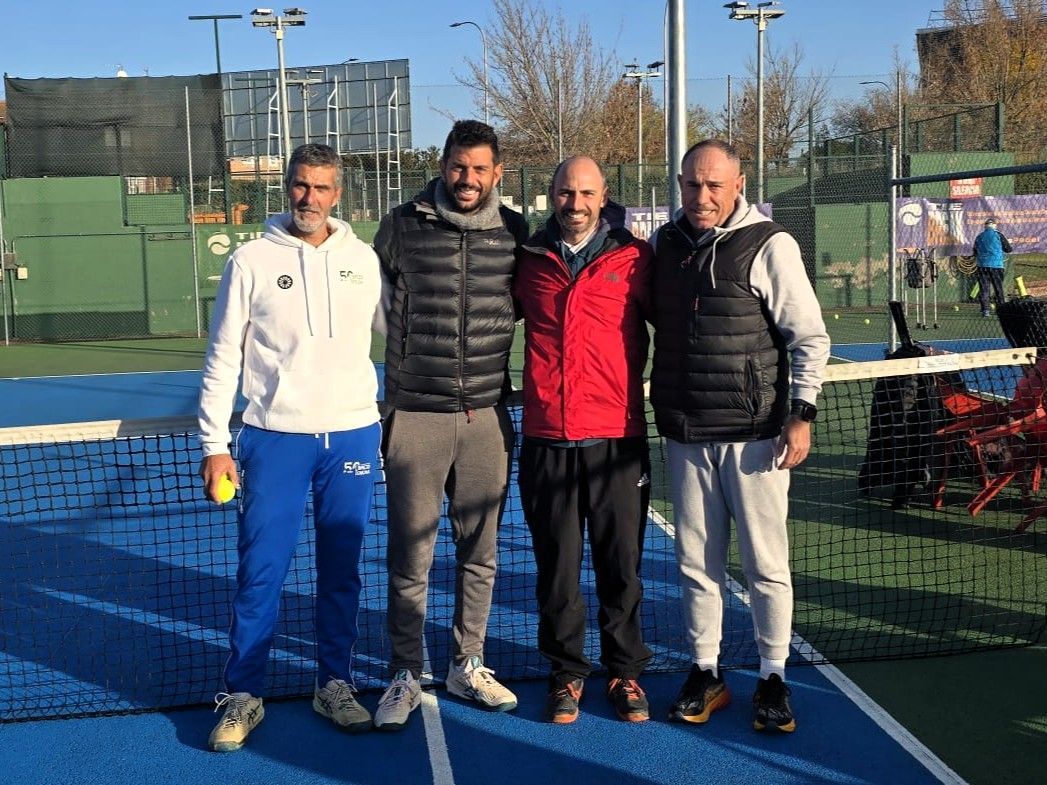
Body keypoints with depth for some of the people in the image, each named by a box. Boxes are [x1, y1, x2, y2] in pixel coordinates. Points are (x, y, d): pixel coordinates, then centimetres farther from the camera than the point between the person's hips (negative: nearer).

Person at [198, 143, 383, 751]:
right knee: (260, 571, 1)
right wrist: (214, 444, -3)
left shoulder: (363, 260, 6)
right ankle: (243, 695, 15)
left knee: (342, 571, 10)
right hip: (274, 437, -2)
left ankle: (334, 684, 24)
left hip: (353, 435, 2)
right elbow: (223, 358, 1)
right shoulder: (252, 260, 1)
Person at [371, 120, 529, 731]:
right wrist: (398, 389, 8)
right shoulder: (402, 227, -1)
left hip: (489, 417, 2)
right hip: (415, 417, -2)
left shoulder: (515, 232, 4)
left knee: (480, 552, 11)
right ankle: (406, 676, 17)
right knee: (410, 557, 3)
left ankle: (469, 666, 27)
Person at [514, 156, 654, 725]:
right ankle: (566, 672, 22)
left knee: (621, 566, 5)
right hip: (545, 439, 1)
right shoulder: (529, 260, 8)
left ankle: (624, 672, 22)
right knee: (557, 567, 7)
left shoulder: (633, 258, 2)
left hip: (617, 439, -1)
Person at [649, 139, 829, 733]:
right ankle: (706, 673, 23)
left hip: (754, 435, -4)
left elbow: (810, 337, -4)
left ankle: (773, 679, 17)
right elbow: (650, 323, 22)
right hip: (685, 436, 4)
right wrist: (654, 407, 14)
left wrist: (801, 414, -11)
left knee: (765, 563, 3)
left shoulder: (770, 245, -6)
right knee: (697, 563, 10)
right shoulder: (664, 244, 9)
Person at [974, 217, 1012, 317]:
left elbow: (975, 253, 14)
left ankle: (985, 310, -5)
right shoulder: (998, 234, -1)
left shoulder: (979, 236, 8)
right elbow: (1008, 249, 4)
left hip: (982, 265, 2)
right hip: (996, 265, -2)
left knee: (984, 288, 2)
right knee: (998, 288, 6)